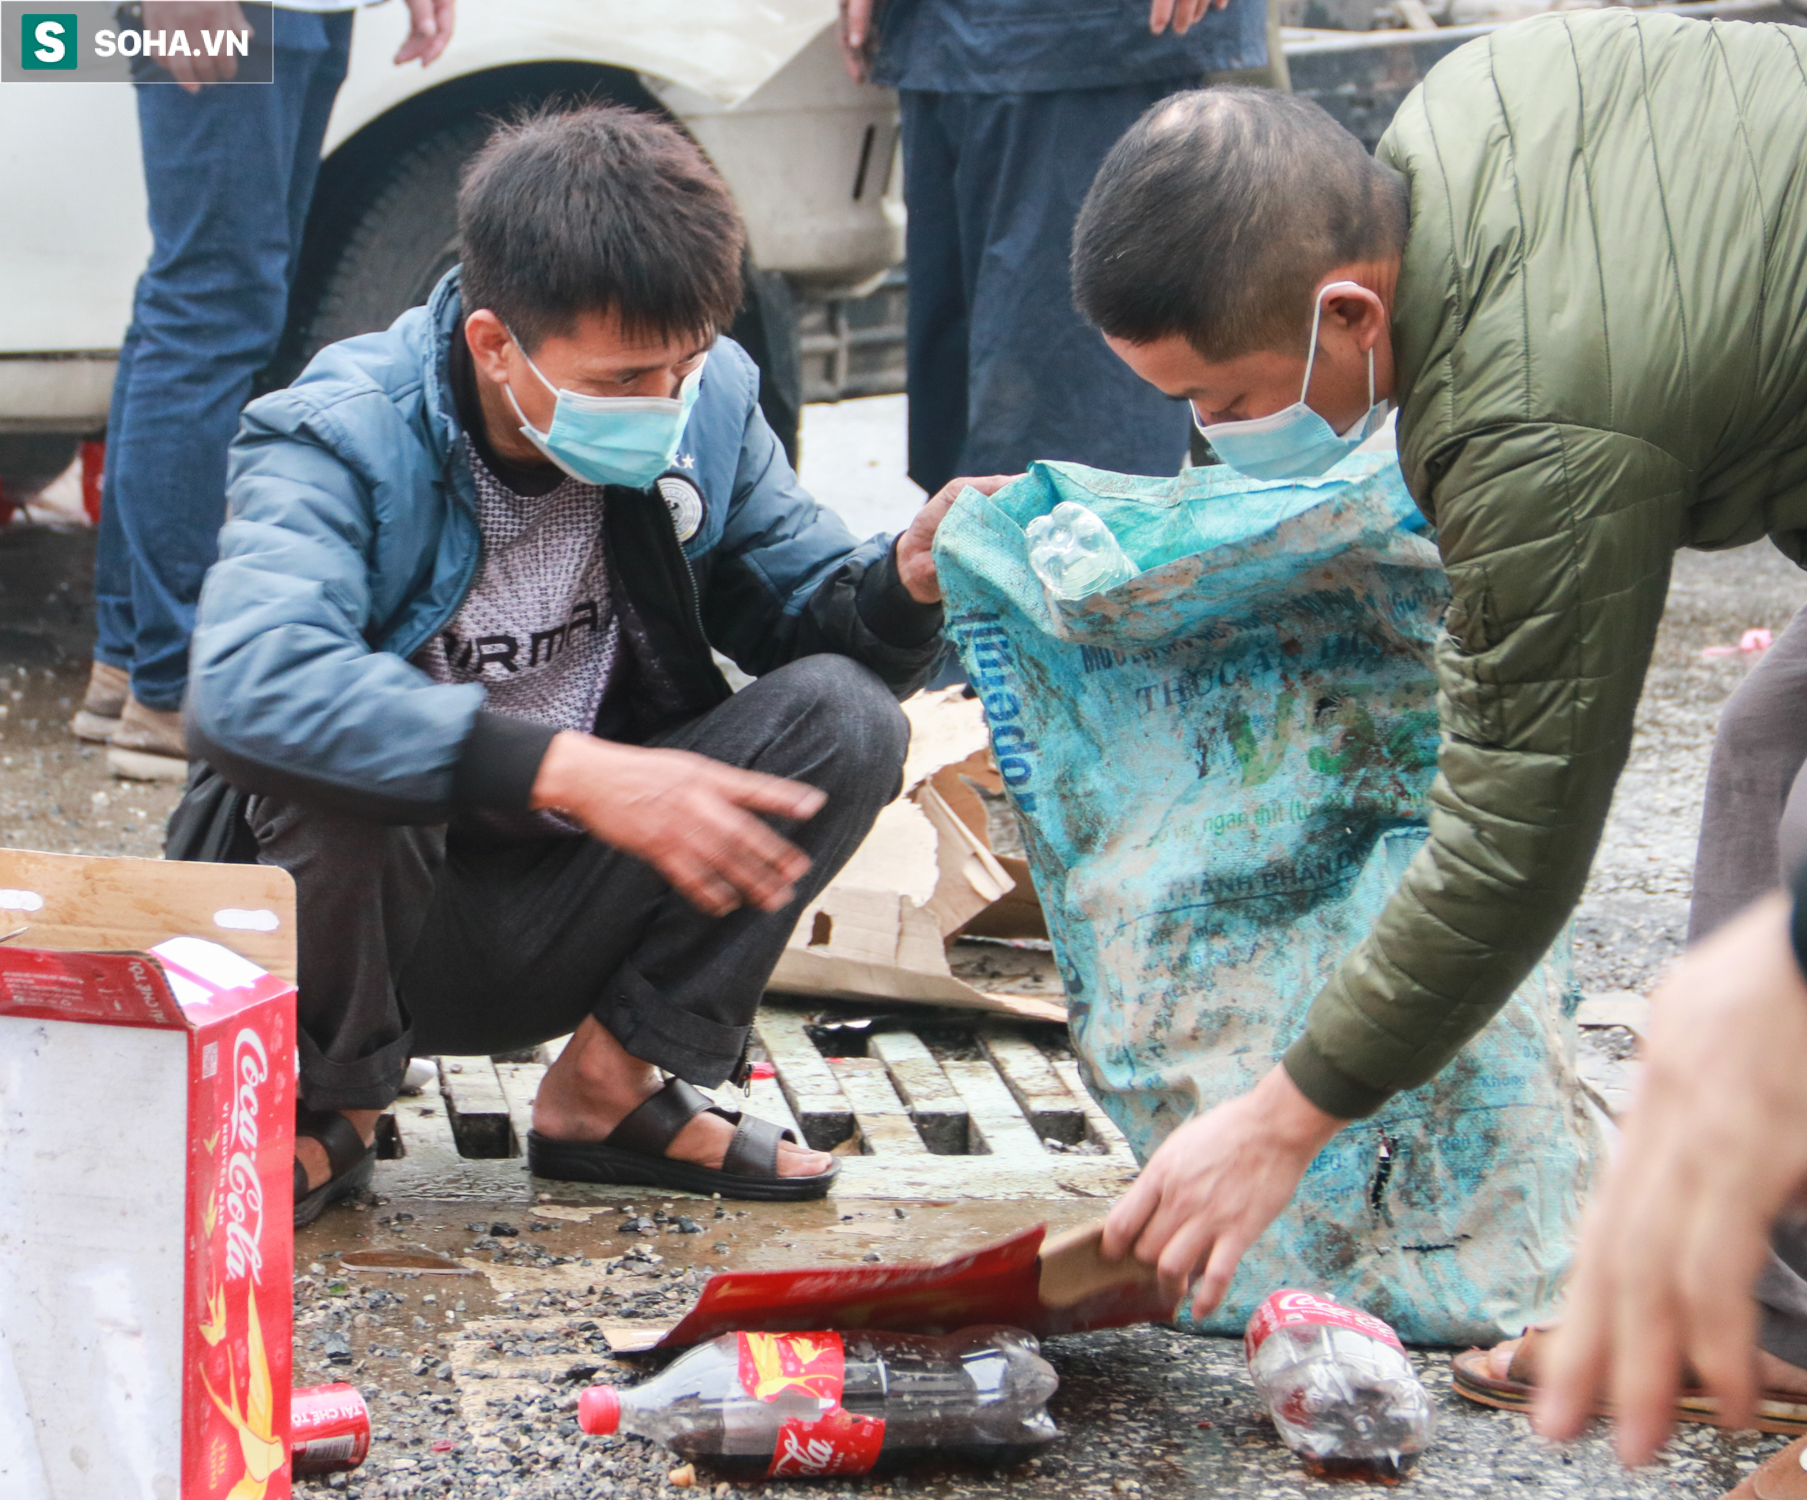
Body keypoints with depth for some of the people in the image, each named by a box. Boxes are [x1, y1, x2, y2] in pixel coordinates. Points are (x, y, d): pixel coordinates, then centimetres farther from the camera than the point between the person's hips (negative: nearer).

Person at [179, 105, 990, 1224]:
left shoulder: (709, 400, -6)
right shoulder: (342, 439, -21)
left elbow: (808, 615, 3)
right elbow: (250, 680, -40)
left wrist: (907, 581, -23)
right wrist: (572, 771, -47)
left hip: (565, 922, 4)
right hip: (375, 928, -4)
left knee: (845, 713, -16)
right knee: (337, 764, -37)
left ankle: (611, 1087, -7)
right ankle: (328, 1111, -8)